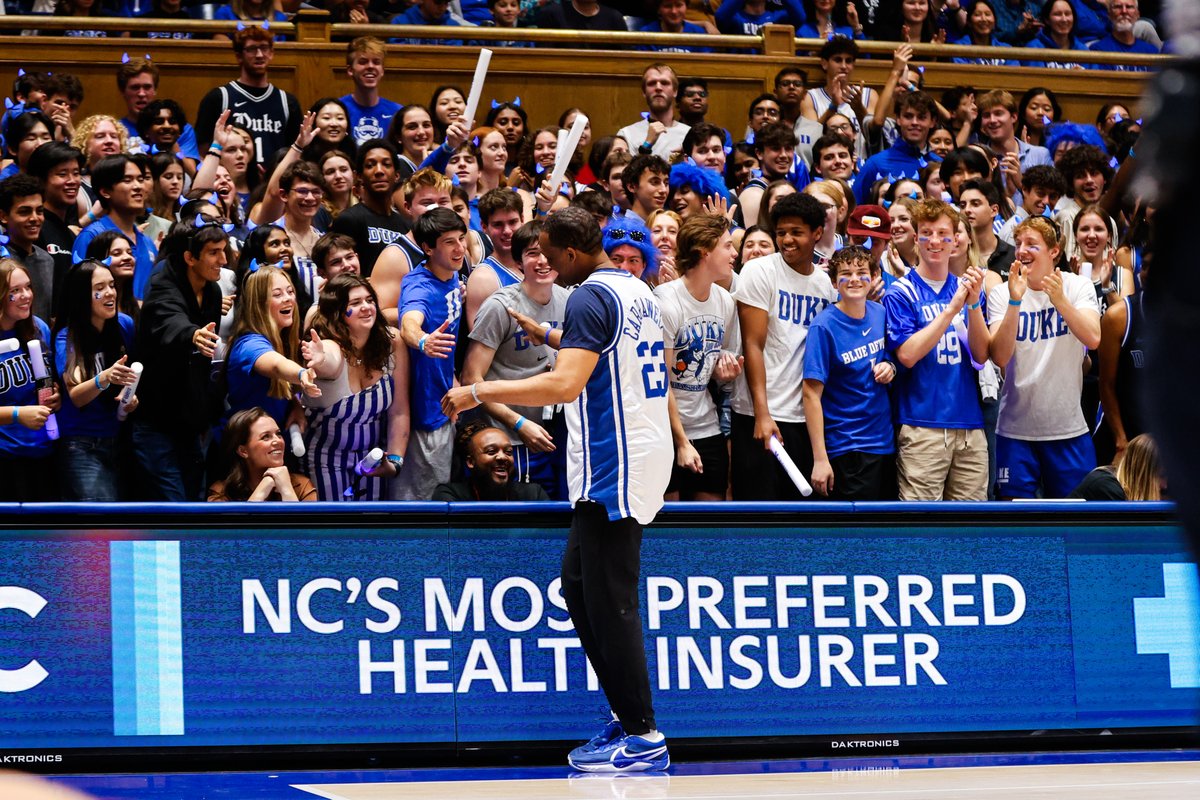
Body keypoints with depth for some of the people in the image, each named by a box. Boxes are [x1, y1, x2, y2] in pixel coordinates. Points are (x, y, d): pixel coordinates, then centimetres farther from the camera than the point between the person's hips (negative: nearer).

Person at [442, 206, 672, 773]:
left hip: (613, 467, -10)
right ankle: (624, 716, 18)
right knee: (578, 585, 16)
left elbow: (565, 384, -26)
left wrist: (479, 393, -21)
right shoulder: (636, 291, 14)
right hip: (641, 449, 10)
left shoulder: (590, 297, -16)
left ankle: (643, 736, -3)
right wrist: (554, 336, 39)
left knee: (610, 601, -6)